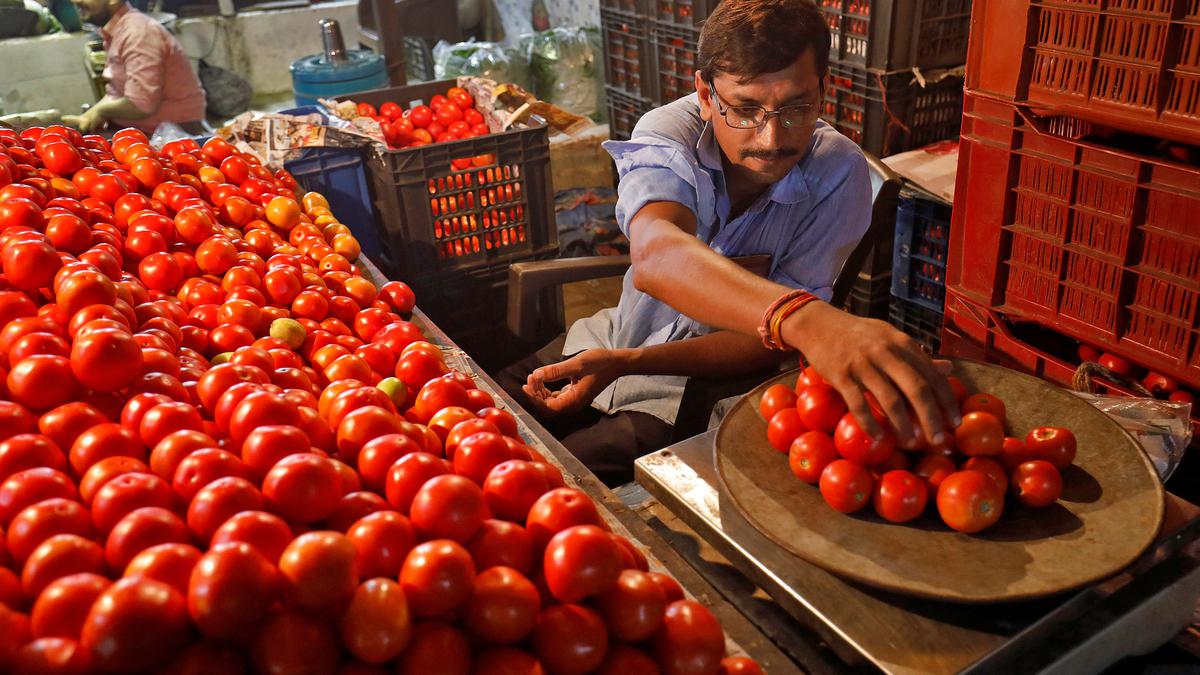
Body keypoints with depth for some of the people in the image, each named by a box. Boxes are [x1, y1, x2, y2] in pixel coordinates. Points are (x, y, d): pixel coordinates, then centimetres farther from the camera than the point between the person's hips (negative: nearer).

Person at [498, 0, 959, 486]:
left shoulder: (837, 175, -22)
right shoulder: (668, 133, -21)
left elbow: (769, 344, -21)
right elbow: (656, 255, -44)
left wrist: (624, 364, -33)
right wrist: (803, 317, -62)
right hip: (618, 337, 3)